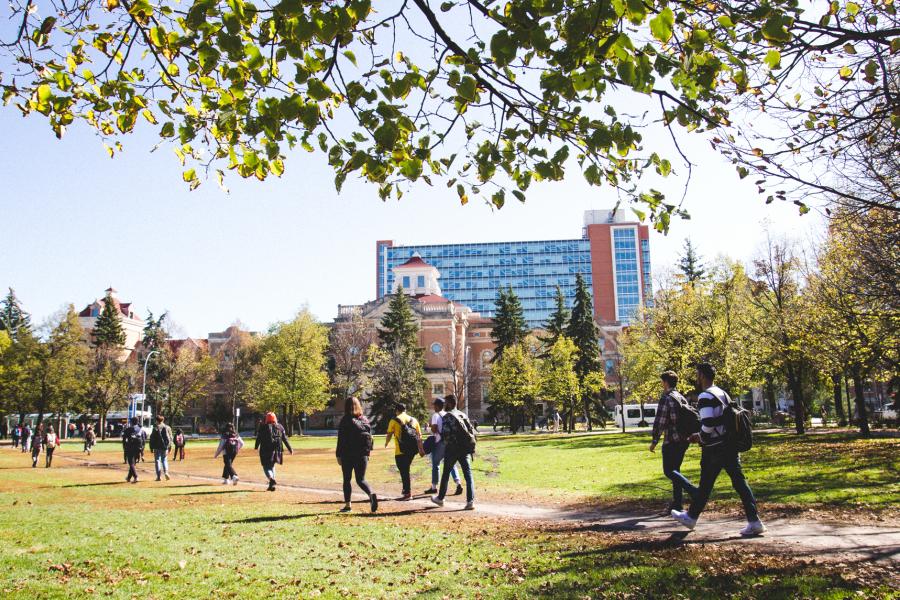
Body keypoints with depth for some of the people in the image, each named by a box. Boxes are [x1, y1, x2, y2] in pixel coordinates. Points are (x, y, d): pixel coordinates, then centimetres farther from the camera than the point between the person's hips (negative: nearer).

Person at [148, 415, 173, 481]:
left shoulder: (155, 428, -5)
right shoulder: (168, 428, 4)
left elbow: (152, 439, -4)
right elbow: (170, 438, 6)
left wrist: (151, 448, 3)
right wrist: (169, 447, 12)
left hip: (157, 447, -3)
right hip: (165, 447, 3)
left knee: (157, 461, 4)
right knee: (164, 460, 16)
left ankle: (158, 476, 2)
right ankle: (166, 472, -6)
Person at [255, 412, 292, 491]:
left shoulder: (263, 427, -1)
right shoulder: (280, 427, 7)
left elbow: (258, 438, 6)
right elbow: (285, 439, 8)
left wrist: (256, 447, 24)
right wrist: (290, 449, 13)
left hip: (266, 450, -4)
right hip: (277, 450, 4)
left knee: (266, 467, 2)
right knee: (272, 465, 20)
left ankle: (271, 479, -26)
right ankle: (271, 484, 18)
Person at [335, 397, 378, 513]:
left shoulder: (345, 420, -8)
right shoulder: (365, 420, 6)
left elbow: (341, 439, -9)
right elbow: (369, 437, 9)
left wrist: (338, 455, -2)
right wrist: (367, 453, 15)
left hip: (347, 455, -4)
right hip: (362, 455, 4)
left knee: (346, 479, 12)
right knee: (361, 480, 8)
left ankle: (347, 504, 14)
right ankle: (371, 494, -20)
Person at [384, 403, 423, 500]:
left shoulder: (394, 420, 0)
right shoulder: (413, 420, 14)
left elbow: (389, 434, -1)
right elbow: (419, 436, 12)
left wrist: (386, 443, 19)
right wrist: (421, 449, 16)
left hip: (401, 451, -5)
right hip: (412, 449, 5)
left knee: (404, 471, -2)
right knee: (406, 469, 20)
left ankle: (407, 493, -4)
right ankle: (406, 489, 24)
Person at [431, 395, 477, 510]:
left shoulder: (447, 416, -7)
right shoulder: (463, 415, 13)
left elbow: (445, 433, -16)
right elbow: (472, 430, 11)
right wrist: (472, 447, 12)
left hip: (452, 449, -5)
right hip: (465, 449, 5)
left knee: (446, 474, 11)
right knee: (468, 475, 1)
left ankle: (440, 498, 24)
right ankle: (470, 501, -7)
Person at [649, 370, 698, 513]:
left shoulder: (665, 398, -12)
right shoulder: (682, 398, 13)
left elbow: (660, 422, -15)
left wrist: (654, 441, -8)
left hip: (671, 441, -8)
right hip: (684, 440, 8)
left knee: (669, 471, -3)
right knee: (675, 470, 15)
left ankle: (693, 490, -20)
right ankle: (678, 503, 15)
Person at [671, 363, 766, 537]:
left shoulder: (705, 396, -15)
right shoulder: (723, 393, 13)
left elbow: (708, 424, -24)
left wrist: (700, 438, -5)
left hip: (714, 449, -8)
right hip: (730, 444, 8)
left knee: (705, 485, 6)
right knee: (739, 482, 4)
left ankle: (691, 517, 22)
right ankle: (754, 521, 0)